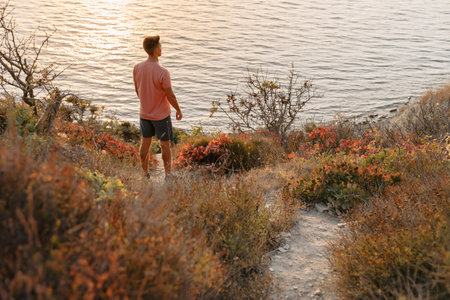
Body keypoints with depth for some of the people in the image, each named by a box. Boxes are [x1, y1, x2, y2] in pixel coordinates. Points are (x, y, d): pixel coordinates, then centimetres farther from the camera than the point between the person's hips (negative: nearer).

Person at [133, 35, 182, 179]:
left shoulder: (137, 68, -9)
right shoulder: (163, 73, -27)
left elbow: (137, 90, 5)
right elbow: (170, 96, -18)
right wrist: (179, 110, -1)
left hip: (144, 113, 5)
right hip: (161, 115, -5)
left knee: (145, 143, 16)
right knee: (165, 145, 11)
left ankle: (145, 174, 28)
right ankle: (168, 175, 24)